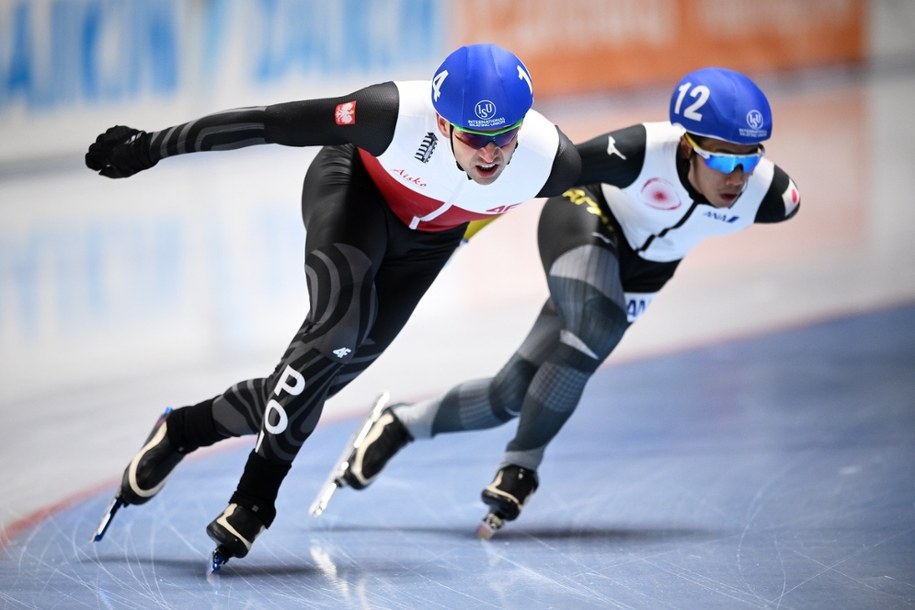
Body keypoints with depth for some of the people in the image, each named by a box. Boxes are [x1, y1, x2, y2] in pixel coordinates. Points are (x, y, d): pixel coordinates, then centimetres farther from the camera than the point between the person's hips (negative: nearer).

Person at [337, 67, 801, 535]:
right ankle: (521, 464, -20)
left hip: (637, 276, 5)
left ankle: (401, 424, 25)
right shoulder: (643, 152, -37)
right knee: (596, 327, -37)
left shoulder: (765, 193, -26)